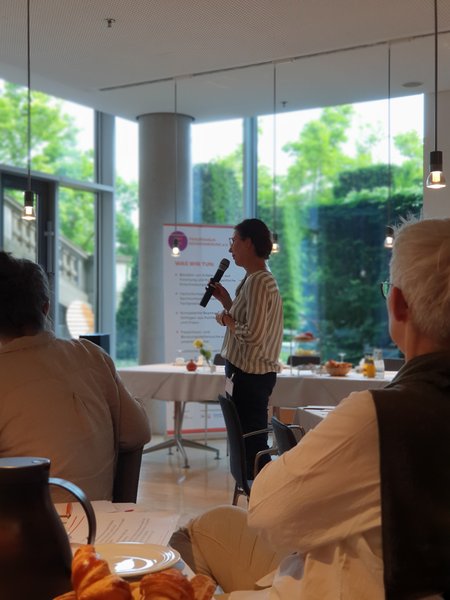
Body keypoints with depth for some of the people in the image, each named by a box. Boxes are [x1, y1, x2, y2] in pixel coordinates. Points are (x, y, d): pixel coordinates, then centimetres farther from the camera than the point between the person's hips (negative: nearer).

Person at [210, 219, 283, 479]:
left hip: (251, 374, -11)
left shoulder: (258, 282, -17)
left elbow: (252, 334, -24)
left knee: (252, 442, -6)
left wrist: (226, 319, -9)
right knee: (252, 440, 15)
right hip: (253, 372, 11)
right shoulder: (259, 279, 15)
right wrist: (226, 300, 14)